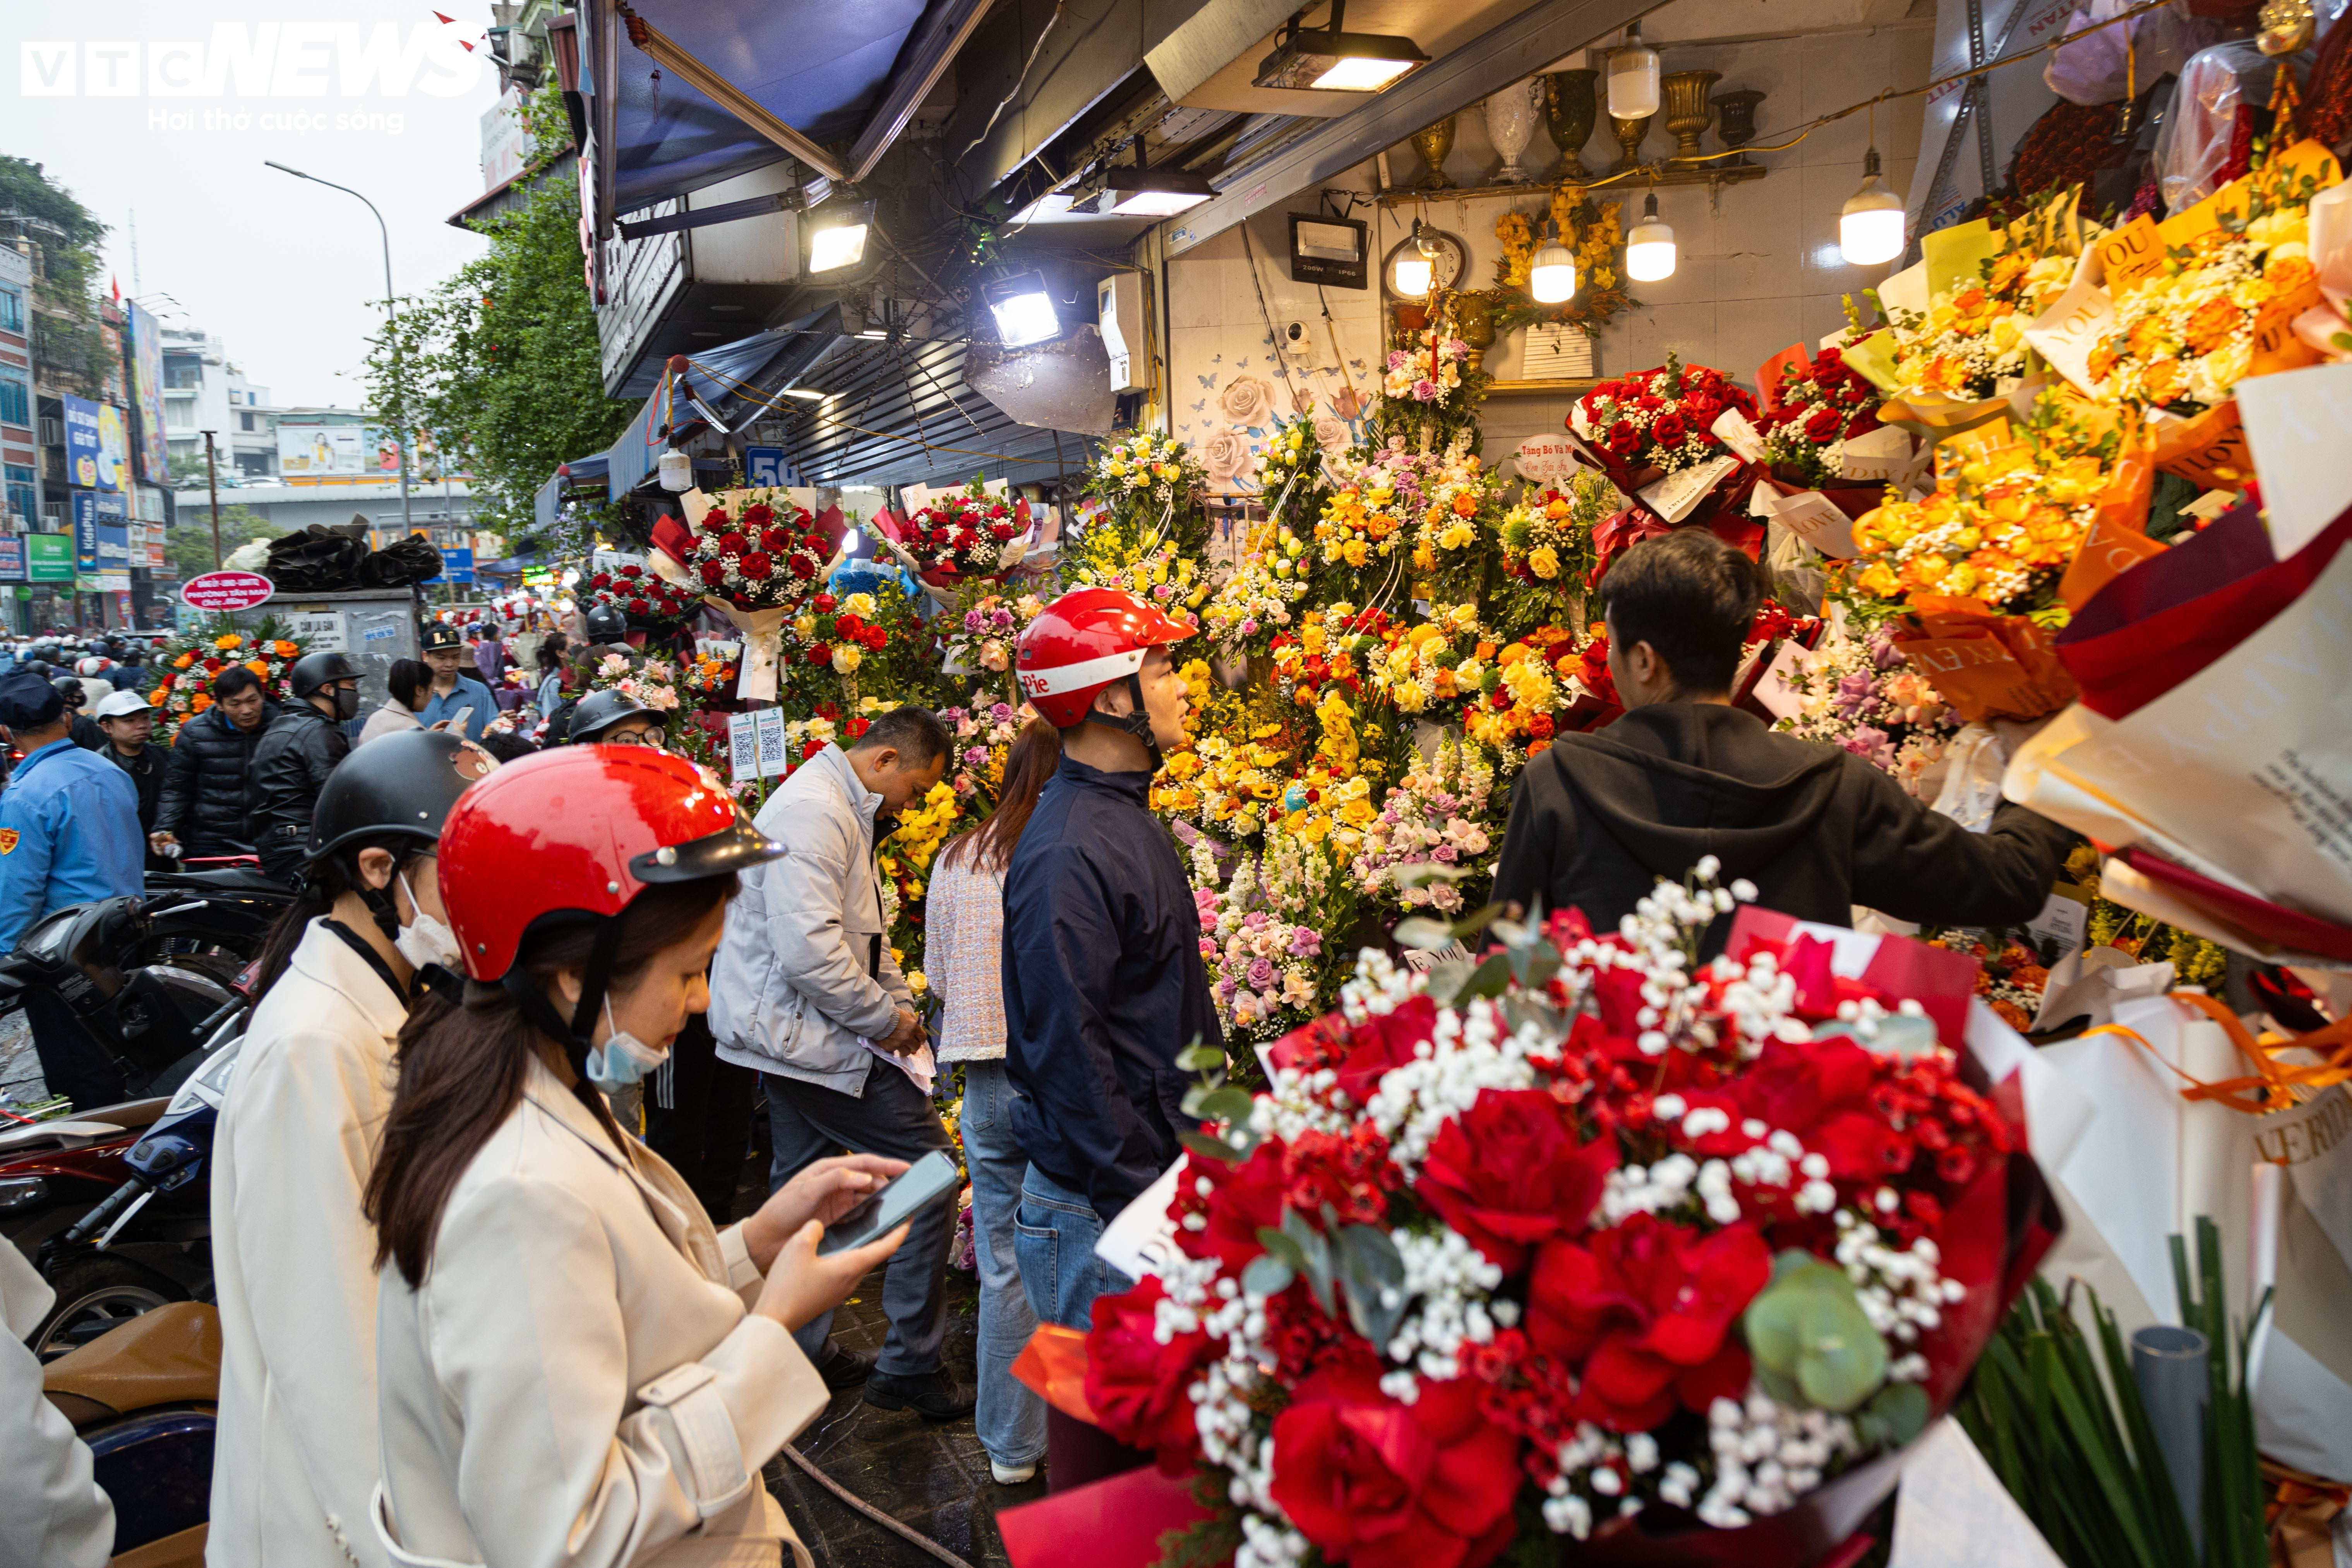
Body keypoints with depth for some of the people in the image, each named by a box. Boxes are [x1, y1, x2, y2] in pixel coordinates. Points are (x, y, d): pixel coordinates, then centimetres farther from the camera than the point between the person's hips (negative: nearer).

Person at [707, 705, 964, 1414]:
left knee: (802, 1183, 17)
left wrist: (899, 1004, 13)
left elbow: (863, 931, 26)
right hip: (805, 1035, -11)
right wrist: (884, 1017, -17)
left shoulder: (845, 811, 17)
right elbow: (809, 946, -28)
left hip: (787, 1032, 11)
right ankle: (909, 1363, 2)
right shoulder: (814, 812, -19)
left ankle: (802, 1351, 30)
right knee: (925, 1163, -7)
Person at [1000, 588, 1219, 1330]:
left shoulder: (1127, 816, 11)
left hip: (1161, 1177, 9)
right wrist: (1139, 1202, -21)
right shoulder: (1067, 854, -21)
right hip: (1102, 1210, -9)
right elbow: (1067, 1047, -23)